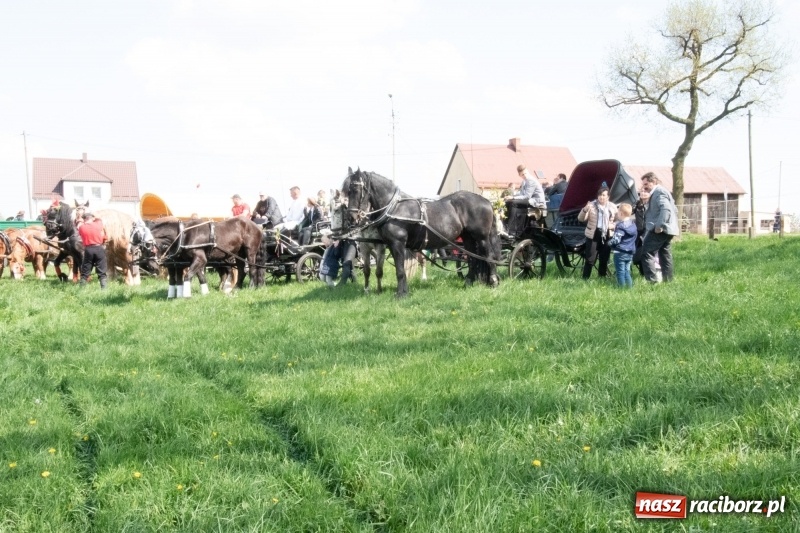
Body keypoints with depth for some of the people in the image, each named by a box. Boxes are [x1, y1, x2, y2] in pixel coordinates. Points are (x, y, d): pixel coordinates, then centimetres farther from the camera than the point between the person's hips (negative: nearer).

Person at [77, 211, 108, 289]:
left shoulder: (81, 227, -3)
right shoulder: (98, 224, -2)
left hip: (88, 249, 0)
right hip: (99, 248, 0)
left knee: (85, 271, 10)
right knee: (102, 271, 3)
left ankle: (82, 288, 12)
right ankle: (103, 288, -1)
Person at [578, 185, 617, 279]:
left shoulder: (612, 207, 5)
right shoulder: (591, 205, -3)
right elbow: (581, 219, -9)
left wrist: (613, 225, -7)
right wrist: (585, 210, -29)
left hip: (606, 235, 3)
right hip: (593, 235, -3)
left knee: (604, 258, 10)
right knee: (590, 258, -3)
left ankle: (602, 277, 23)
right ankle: (585, 278, 3)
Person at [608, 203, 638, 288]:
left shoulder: (621, 226, -20)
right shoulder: (633, 224, 7)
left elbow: (616, 239, -25)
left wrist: (609, 242, -5)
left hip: (620, 252, -8)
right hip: (630, 252, 8)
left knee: (620, 272, 0)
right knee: (627, 270, 17)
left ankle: (622, 287, 2)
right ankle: (630, 285, 18)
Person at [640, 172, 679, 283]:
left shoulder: (659, 192, -11)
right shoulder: (659, 192, 22)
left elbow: (666, 209, -26)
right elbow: (674, 210, 29)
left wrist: (659, 225, -28)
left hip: (660, 230, -11)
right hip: (667, 230, 11)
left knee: (647, 253, -12)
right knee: (665, 255, 14)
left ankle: (652, 280, -19)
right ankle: (668, 280, 17)